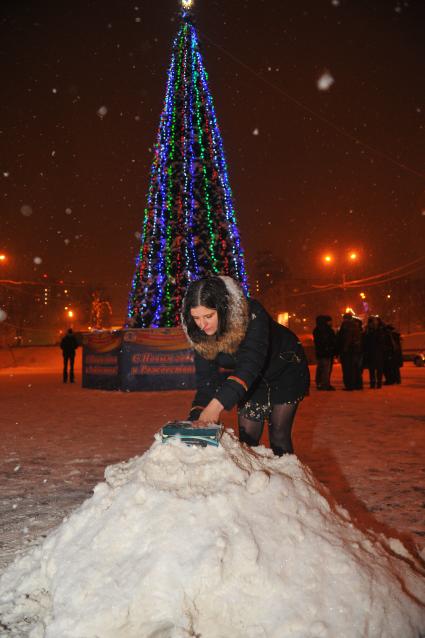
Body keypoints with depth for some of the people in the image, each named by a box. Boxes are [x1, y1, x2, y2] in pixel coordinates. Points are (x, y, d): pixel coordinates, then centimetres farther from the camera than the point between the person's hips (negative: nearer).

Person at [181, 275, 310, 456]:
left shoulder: (252, 314, -37)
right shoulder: (200, 335, -21)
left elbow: (251, 362, -47)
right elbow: (206, 380, -18)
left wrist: (218, 404, -57)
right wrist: (196, 420, -33)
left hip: (286, 371, -4)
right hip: (252, 378, 4)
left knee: (279, 435, -3)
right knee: (247, 436, -1)